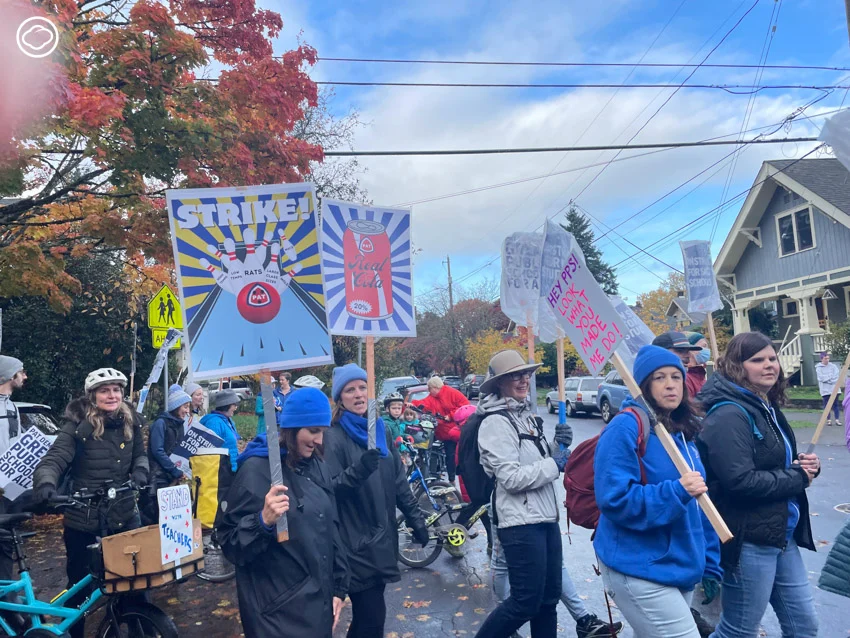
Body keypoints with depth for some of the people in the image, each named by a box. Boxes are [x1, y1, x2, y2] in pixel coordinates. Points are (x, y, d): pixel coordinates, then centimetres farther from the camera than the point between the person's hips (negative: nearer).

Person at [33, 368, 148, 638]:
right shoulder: (77, 426, -13)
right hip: (83, 520, -4)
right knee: (79, 585, 13)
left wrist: (140, 470, -9)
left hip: (124, 516, 4)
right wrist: (46, 483, -40)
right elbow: (53, 461, -20)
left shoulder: (130, 423, 0)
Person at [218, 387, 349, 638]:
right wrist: (263, 522, -30)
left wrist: (338, 587, 12)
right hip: (277, 610, -6)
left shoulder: (317, 467, 5)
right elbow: (230, 544, -12)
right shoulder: (257, 469, -14)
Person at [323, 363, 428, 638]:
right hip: (356, 543, -6)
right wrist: (358, 469, -36)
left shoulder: (381, 430, 6)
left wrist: (416, 519, 12)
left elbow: (399, 481, 12)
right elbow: (330, 489, -20)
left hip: (383, 538, 6)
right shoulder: (334, 437, -12)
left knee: (366, 615, 15)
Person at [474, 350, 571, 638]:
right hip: (521, 523, -9)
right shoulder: (496, 422, -15)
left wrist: (559, 447, 4)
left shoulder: (527, 414, 12)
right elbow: (511, 478, -21)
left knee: (549, 597, 15)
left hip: (545, 516, 9)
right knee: (526, 602, -2)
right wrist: (555, 464, -13)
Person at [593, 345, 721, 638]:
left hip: (681, 568, 8)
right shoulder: (626, 428, -16)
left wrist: (710, 562, 17)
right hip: (640, 570, -8)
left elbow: (699, 503, 17)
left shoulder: (683, 432, 10)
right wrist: (677, 492, -27)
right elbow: (614, 499, -22)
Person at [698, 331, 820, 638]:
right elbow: (740, 481, -29)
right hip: (749, 541, -9)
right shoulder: (729, 415, -21)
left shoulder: (768, 408, 11)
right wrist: (798, 478, -15)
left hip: (781, 536, 10)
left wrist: (807, 465, -1)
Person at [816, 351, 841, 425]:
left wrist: (827, 378, -12)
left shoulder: (833, 366, 7)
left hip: (834, 388, 2)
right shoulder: (818, 368, 0)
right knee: (826, 405, 2)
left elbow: (837, 376, -3)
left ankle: (837, 420, 5)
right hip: (825, 390, -2)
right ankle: (828, 420, 9)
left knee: (836, 404, 2)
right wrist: (831, 376, -6)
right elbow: (821, 378, -9)